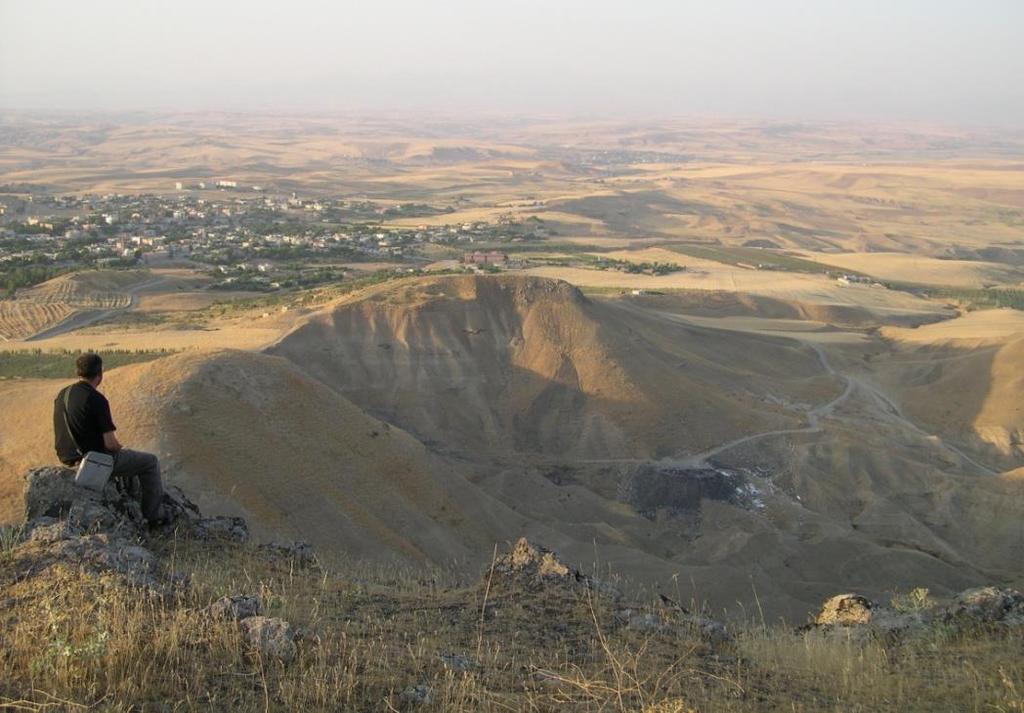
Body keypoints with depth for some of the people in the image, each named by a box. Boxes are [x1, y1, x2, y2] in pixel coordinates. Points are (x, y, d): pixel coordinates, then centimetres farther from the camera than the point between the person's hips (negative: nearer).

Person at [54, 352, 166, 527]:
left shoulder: (62, 394, 2)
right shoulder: (97, 400, -22)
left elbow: (73, 431, 14)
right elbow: (110, 443, -22)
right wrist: (120, 447, 2)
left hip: (69, 458, 9)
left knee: (125, 455, 34)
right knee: (150, 461, 10)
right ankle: (154, 517, 15)